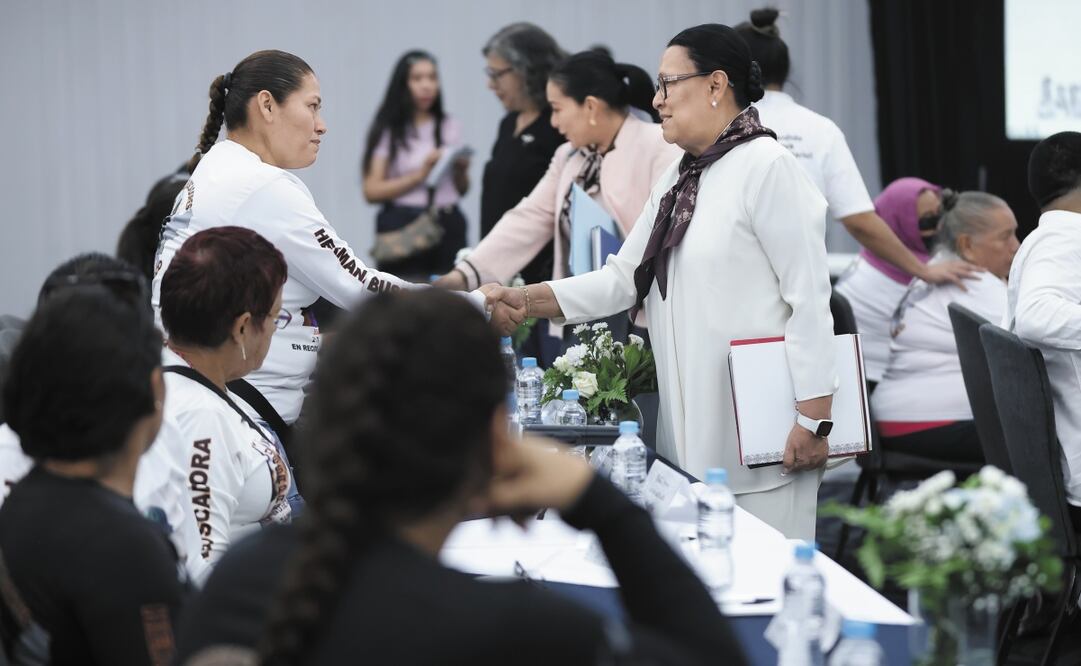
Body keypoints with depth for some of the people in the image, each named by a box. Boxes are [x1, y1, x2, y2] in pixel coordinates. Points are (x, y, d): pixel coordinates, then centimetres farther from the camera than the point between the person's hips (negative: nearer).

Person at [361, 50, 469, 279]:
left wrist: (461, 171, -2)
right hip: (402, 228, -3)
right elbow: (372, 191, -7)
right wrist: (419, 175, -13)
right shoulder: (388, 130, 2)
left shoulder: (450, 127, 12)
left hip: (448, 225, 3)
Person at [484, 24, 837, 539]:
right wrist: (529, 301, 0)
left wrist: (813, 417, -18)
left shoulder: (767, 168, -12)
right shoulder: (677, 181, 15)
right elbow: (624, 278, 12)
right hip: (690, 427, 8)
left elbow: (809, 298, -15)